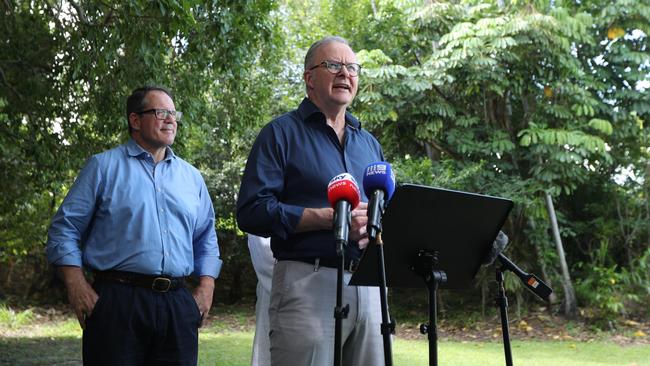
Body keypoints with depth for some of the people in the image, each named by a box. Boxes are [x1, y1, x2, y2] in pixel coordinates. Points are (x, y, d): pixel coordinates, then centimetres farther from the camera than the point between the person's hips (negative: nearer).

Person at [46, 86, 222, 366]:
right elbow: (65, 227, 3)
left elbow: (206, 237, 22)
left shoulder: (191, 177, 17)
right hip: (117, 301, -4)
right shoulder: (104, 166, 5)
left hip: (178, 307, 4)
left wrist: (206, 287, 8)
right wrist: (77, 286, -7)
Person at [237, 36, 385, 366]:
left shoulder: (369, 143, 20)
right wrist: (330, 218, -15)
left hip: (368, 286, 6)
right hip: (307, 284, -6)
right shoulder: (282, 133, 1)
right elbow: (251, 211, -10)